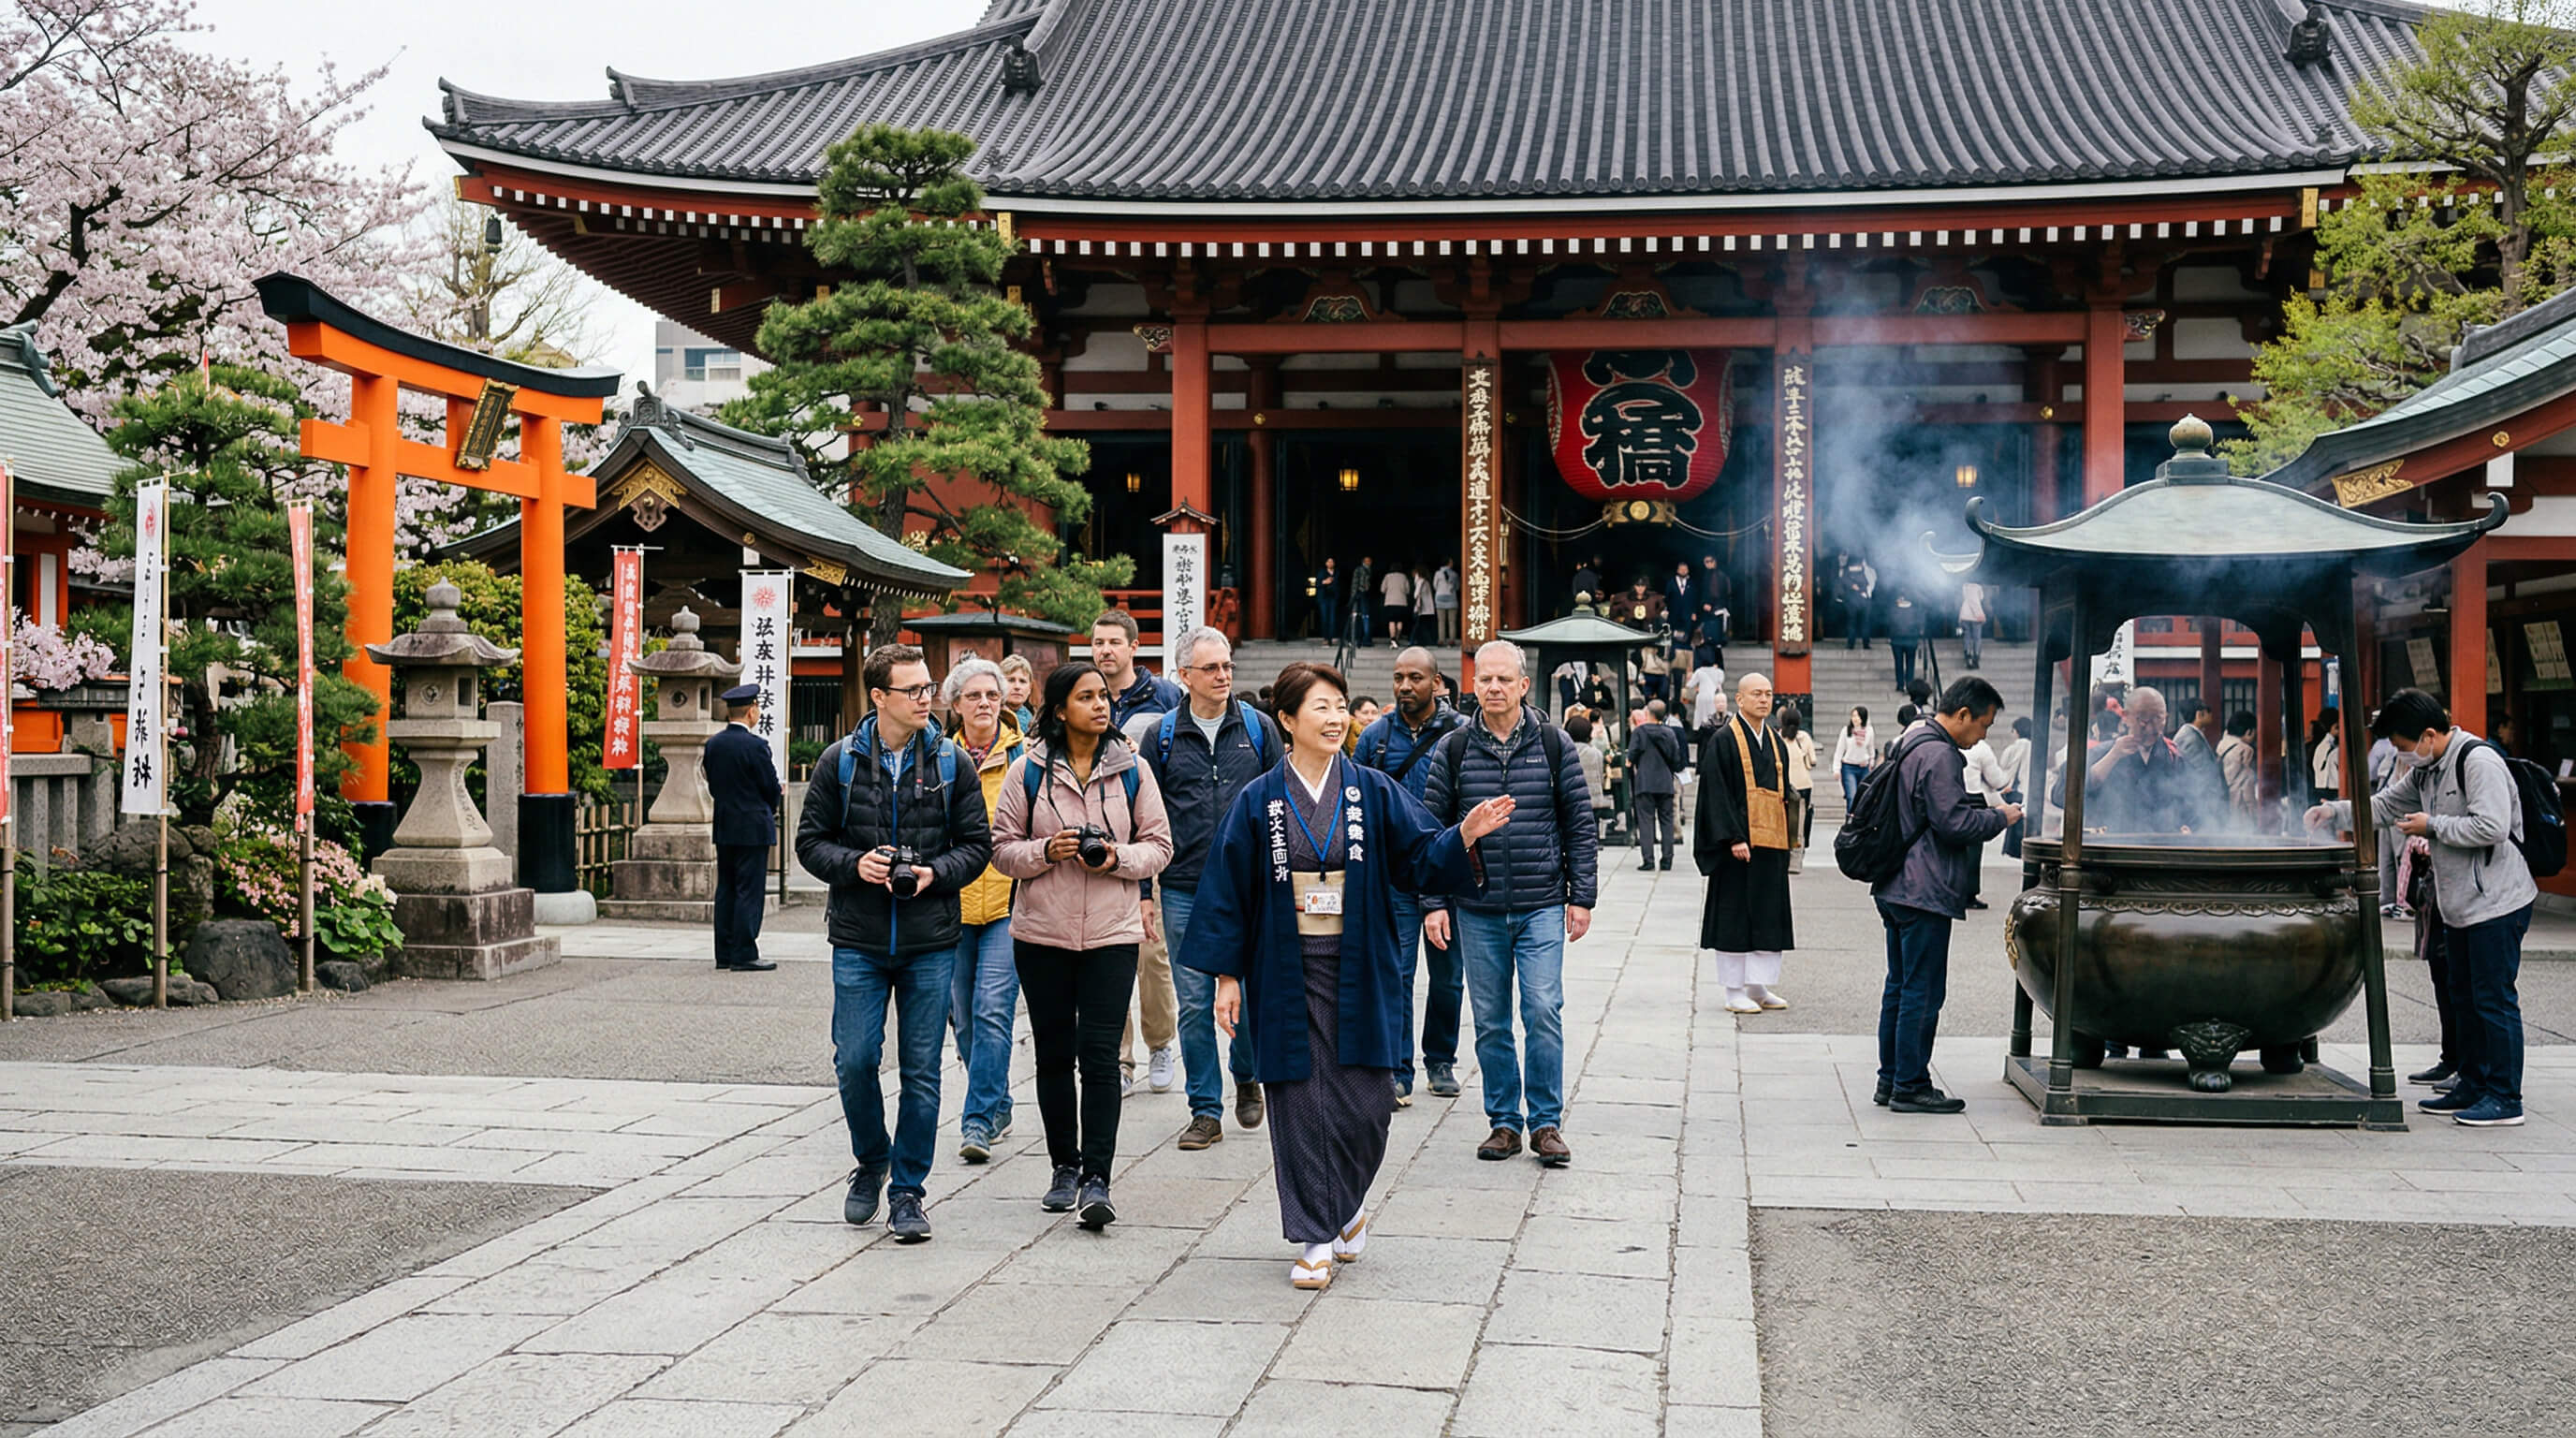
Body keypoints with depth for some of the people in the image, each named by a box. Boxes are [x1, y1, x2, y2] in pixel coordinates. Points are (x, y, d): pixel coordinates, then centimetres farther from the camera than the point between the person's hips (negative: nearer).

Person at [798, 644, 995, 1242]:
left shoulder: (951, 763, 3)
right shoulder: (840, 761, 2)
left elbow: (977, 844, 6)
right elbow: (810, 840, 6)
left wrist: (936, 873, -12)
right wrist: (854, 864, -13)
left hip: (930, 944, 0)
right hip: (859, 941, 0)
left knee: (921, 1070, 2)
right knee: (855, 1061, -2)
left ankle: (907, 1191, 14)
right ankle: (870, 1164, 25)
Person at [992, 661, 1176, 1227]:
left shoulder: (1131, 769, 4)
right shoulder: (1028, 770, 2)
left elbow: (1159, 845, 7)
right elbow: (1002, 847, 4)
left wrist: (1118, 858, -12)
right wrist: (1046, 851, -15)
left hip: (1112, 932, -1)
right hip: (1043, 931, 1)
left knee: (1100, 1054, -8)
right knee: (1054, 1053, 9)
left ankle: (1097, 1179, -5)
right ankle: (1064, 1168, 24)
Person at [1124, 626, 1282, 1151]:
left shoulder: (1258, 728, 4)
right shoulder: (1161, 735, 4)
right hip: (1183, 891, 1)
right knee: (1194, 1003, 3)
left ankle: (1245, 1076, 30)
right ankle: (1206, 1111, 12)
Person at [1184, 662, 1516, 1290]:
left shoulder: (1374, 792, 4)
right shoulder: (1259, 802, 1)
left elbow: (1420, 857, 2)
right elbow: (1229, 888, 3)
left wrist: (1465, 834, -18)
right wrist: (1227, 974, 0)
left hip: (1359, 970, 1)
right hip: (1287, 973, -1)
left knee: (1364, 1106, 0)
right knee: (1300, 1101, 0)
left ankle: (1345, 1206, 28)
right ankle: (1317, 1238, 11)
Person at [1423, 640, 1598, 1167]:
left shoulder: (1554, 744, 2)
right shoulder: (1453, 750, 3)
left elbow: (1580, 823, 5)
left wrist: (1581, 897, 1)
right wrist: (1433, 903, 0)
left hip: (1541, 906, -1)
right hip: (1477, 910, 1)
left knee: (1543, 1011, -8)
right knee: (1490, 1021, 6)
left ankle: (1546, 1122, 4)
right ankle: (1503, 1120, 18)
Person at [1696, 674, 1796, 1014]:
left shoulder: (1775, 742, 14)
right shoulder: (1723, 740, -6)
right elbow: (1717, 794, -12)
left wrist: (1786, 839, 13)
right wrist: (1734, 838, -20)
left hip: (1772, 843, 7)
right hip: (1738, 844, -7)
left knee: (1769, 916, 8)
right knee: (1735, 915, -1)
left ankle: (1758, 986, 16)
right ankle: (1734, 991, 6)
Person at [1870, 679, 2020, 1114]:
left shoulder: (1913, 746, 16)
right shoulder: (1939, 756, -17)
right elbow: (1954, 822, -21)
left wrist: (1989, 815, 17)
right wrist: (2000, 817, -7)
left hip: (1896, 889, 11)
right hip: (1925, 893, -11)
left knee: (1900, 986, 15)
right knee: (1923, 990, -5)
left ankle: (1890, 1079, 20)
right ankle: (1910, 1086, -1)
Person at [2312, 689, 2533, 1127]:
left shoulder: (2478, 761, -18)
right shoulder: (2425, 769, 12)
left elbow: (2491, 827, -27)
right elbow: (2385, 805, 20)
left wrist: (2432, 826, -17)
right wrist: (2334, 812, 7)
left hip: (2497, 903, -10)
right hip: (2459, 904, 10)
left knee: (2494, 999, -5)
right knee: (2464, 999, 15)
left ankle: (2505, 1098, 1)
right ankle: (2473, 1086, 24)